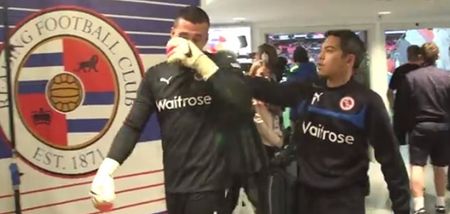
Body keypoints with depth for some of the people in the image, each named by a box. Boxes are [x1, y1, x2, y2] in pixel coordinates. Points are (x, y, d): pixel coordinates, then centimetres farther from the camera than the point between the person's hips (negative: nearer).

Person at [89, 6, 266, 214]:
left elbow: (243, 103, -21)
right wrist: (107, 168, -12)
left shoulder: (221, 67, -3)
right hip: (173, 183, 4)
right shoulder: (156, 75, 5)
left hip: (208, 183, -4)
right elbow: (133, 125, 2)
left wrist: (200, 62, -22)